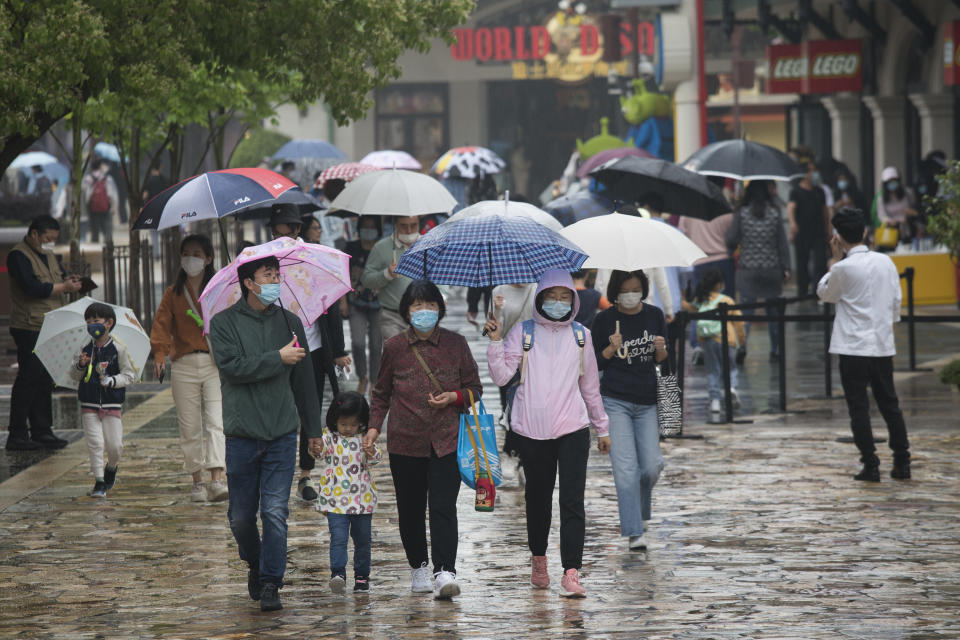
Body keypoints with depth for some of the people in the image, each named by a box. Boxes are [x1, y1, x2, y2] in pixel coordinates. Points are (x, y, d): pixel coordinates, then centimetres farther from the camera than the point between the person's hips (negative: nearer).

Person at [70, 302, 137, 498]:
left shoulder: (118, 350, -3)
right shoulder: (85, 350, 6)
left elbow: (130, 375, -2)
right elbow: (75, 377, 11)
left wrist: (113, 381, -17)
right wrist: (80, 366, -10)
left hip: (112, 405, -2)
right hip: (89, 405, 2)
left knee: (114, 445, -3)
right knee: (95, 443, -5)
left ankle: (111, 467, 28)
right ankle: (99, 482, 0)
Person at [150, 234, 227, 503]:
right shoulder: (173, 294, 10)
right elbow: (162, 324, 1)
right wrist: (160, 353, -15)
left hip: (215, 363, -2)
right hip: (184, 364, 2)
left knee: (215, 422, -13)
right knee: (190, 427, 2)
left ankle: (217, 481, -20)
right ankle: (198, 482, 10)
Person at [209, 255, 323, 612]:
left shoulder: (289, 322, 11)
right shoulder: (224, 324, 1)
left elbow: (304, 377, 18)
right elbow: (232, 367, -15)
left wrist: (314, 427, 20)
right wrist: (278, 358, -14)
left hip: (282, 433, 1)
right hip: (241, 435, -1)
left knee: (275, 511, -9)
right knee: (241, 515, 5)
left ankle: (270, 583, -7)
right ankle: (255, 564, 30)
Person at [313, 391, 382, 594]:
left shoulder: (365, 439, 3)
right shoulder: (330, 437, -2)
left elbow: (375, 459, -2)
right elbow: (320, 450, -16)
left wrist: (371, 452, -25)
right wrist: (316, 449, -40)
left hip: (362, 500, 3)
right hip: (336, 500, -3)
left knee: (362, 540, 11)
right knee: (338, 538, -15)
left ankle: (362, 576, 23)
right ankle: (338, 573, -21)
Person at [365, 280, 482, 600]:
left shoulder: (455, 344, 4)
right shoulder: (394, 347, 4)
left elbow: (475, 388, 11)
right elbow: (381, 393, 15)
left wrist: (454, 397, -9)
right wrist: (374, 426, 3)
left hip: (446, 441, -1)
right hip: (405, 441, 1)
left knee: (443, 507, -12)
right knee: (410, 509, 8)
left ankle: (445, 572, -17)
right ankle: (418, 568, 25)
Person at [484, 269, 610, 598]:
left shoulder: (580, 335, 11)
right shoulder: (523, 333, 3)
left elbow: (590, 385, 19)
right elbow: (502, 376, -5)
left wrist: (602, 427, 23)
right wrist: (495, 342, -17)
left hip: (573, 428, 0)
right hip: (533, 429, 0)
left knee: (572, 500, -9)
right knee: (538, 498, 10)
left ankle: (571, 574, -14)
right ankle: (538, 560, 30)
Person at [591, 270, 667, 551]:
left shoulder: (654, 315, 5)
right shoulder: (604, 320, -4)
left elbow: (662, 360, 12)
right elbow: (594, 364, 2)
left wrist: (661, 349, -11)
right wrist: (612, 349, -17)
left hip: (647, 401, 3)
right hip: (615, 401, -3)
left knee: (652, 465, 0)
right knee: (625, 467, -11)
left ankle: (636, 514, 29)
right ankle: (634, 533, -11)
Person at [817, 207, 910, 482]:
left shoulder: (843, 268, -12)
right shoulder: (886, 262, 3)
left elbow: (824, 293, 6)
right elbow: (896, 302, 9)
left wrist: (836, 259, 8)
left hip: (854, 347, -5)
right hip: (883, 345, 5)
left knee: (859, 408, 1)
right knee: (889, 404, 13)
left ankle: (870, 465, -1)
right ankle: (902, 462, 12)